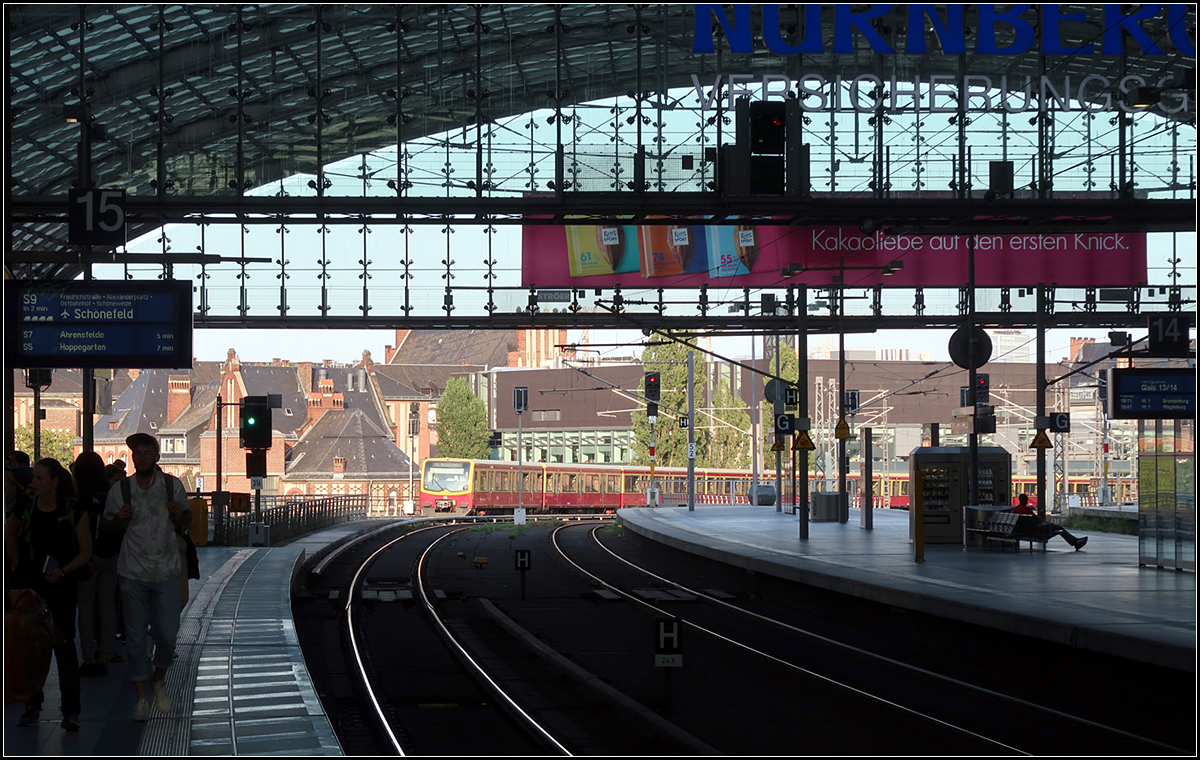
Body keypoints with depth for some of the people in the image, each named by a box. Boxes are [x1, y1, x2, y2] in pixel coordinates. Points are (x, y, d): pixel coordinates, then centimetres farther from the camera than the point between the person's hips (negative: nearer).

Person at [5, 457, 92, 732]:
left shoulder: (74, 511, -7)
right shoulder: (26, 508, 0)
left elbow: (86, 551, -3)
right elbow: (9, 533, 21)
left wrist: (63, 571, -16)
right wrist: (16, 561, 12)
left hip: (61, 585, -3)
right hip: (30, 585, 3)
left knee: (64, 645, -6)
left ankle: (71, 711, -2)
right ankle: (33, 706, 18)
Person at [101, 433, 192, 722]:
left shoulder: (172, 486, 0)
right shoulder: (120, 489, -2)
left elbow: (187, 523, 11)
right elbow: (107, 524, 9)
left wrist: (179, 514, -12)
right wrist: (120, 517, -13)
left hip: (166, 571, 0)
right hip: (133, 573, 0)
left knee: (167, 635, -3)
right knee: (136, 638, 1)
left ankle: (159, 681, 26)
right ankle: (141, 697, 13)